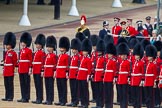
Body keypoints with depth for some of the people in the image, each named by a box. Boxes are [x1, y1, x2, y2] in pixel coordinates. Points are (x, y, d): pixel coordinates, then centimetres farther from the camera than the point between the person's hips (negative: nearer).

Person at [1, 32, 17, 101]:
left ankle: (10, 97, -1)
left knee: (10, 84, -4)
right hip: (6, 72, 8)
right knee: (6, 85, 9)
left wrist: (12, 70, -10)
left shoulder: (13, 53, -8)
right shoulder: (6, 53, 14)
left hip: (10, 72, -8)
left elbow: (15, 63, -9)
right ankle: (7, 97, 14)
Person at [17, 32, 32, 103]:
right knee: (22, 84, 9)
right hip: (21, 70, 8)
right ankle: (23, 97, 13)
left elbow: (30, 60, -10)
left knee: (27, 83, -4)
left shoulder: (29, 50, -7)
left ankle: (26, 98, -2)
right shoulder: (21, 50, 15)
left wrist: (30, 69, -15)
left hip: (26, 69, -8)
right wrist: (18, 68, 16)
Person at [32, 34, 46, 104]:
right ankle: (38, 99, 14)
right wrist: (32, 69, 18)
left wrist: (42, 71, -18)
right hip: (35, 71, 9)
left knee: (39, 85, -6)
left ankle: (40, 99, -4)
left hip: (39, 72, -9)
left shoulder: (42, 53, -10)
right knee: (36, 85, 10)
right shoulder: (36, 52, 16)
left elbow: (43, 63, -14)